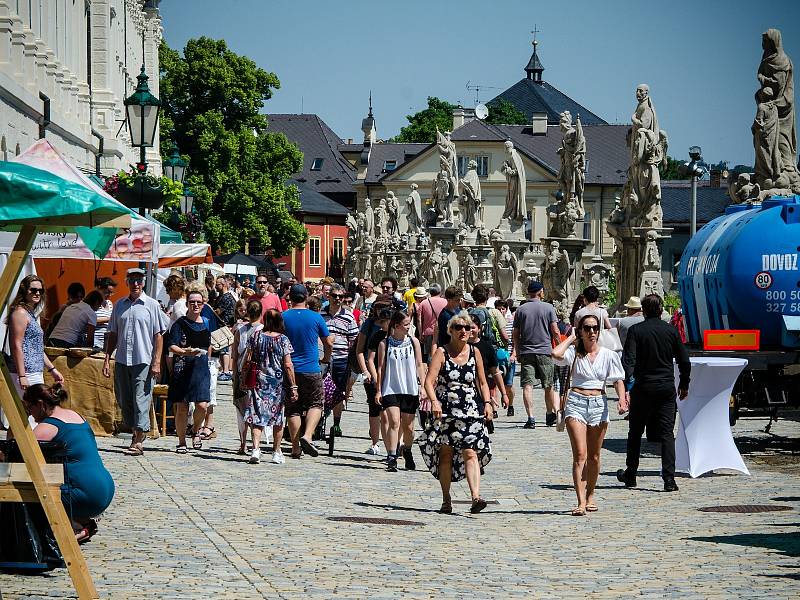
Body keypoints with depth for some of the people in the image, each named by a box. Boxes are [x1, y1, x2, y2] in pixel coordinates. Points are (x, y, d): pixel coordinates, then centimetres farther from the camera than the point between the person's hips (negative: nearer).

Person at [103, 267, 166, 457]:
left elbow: (158, 335, -1)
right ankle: (136, 431, 26)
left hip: (143, 361, -5)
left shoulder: (152, 305, 1)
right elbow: (113, 334, 16)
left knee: (141, 400, -8)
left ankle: (138, 442, -8)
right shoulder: (119, 305, 12)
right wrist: (107, 359, 9)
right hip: (122, 360, 5)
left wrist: (156, 362, -8)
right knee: (124, 400, 10)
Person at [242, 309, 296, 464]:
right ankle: (276, 452, 20)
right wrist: (293, 386, -4)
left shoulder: (256, 336, -1)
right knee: (278, 417, 13)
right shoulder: (283, 340, -6)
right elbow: (288, 365, -9)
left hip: (259, 381, 1)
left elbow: (248, 360, 0)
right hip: (278, 382, -1)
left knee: (257, 416, 0)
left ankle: (256, 449, -17)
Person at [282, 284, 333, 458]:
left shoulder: (283, 317, -2)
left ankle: (295, 448, 7)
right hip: (311, 370, -1)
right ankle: (307, 435, -12)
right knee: (315, 403, 11)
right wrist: (326, 359, 25)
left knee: (292, 408, 8)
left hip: (289, 370, 1)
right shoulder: (316, 317, -3)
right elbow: (328, 342, 6)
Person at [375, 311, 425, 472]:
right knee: (394, 422, -17)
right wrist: (378, 390, 0)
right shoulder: (384, 344, -1)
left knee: (408, 426, 8)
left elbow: (419, 366, 10)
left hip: (410, 390, 2)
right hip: (390, 389, -2)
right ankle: (392, 457, -19)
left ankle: (407, 450, 34)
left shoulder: (413, 342, 6)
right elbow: (381, 368, 3)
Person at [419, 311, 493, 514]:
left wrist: (487, 403, 2)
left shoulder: (474, 352, 8)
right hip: (445, 411, -1)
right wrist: (434, 402, -26)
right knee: (445, 454, 4)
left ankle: (476, 497, -22)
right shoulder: (442, 352, -2)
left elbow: (482, 382, 17)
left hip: (470, 412, 1)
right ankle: (446, 500, 13)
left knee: (470, 452, -12)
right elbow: (429, 381, -10)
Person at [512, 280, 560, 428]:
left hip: (526, 352, 1)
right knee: (548, 385, 12)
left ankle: (531, 418, -13)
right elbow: (555, 332, -2)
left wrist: (517, 352, 16)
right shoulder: (548, 308, -1)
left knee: (527, 385, -3)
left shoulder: (520, 310, 4)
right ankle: (550, 415, 24)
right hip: (545, 351, -1)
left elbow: (515, 335, 6)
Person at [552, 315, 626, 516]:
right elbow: (556, 354, -19)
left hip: (598, 403, 2)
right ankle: (581, 502, -15)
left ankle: (590, 496, 25)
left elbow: (618, 380, 5)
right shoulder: (574, 352, 1)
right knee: (580, 455, -11)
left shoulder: (608, 355, 6)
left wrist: (622, 398, -13)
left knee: (594, 456, 9)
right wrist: (571, 338, -3)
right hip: (576, 402, -2)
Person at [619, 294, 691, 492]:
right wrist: (684, 385, 18)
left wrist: (627, 387, -17)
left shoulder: (635, 331, -5)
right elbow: (684, 362, 5)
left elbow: (628, 360, -14)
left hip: (642, 388, -1)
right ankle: (669, 479, -9)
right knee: (667, 434, 1)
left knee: (635, 432, 13)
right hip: (667, 388, 1)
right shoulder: (671, 331, 1)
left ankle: (630, 474, 22)